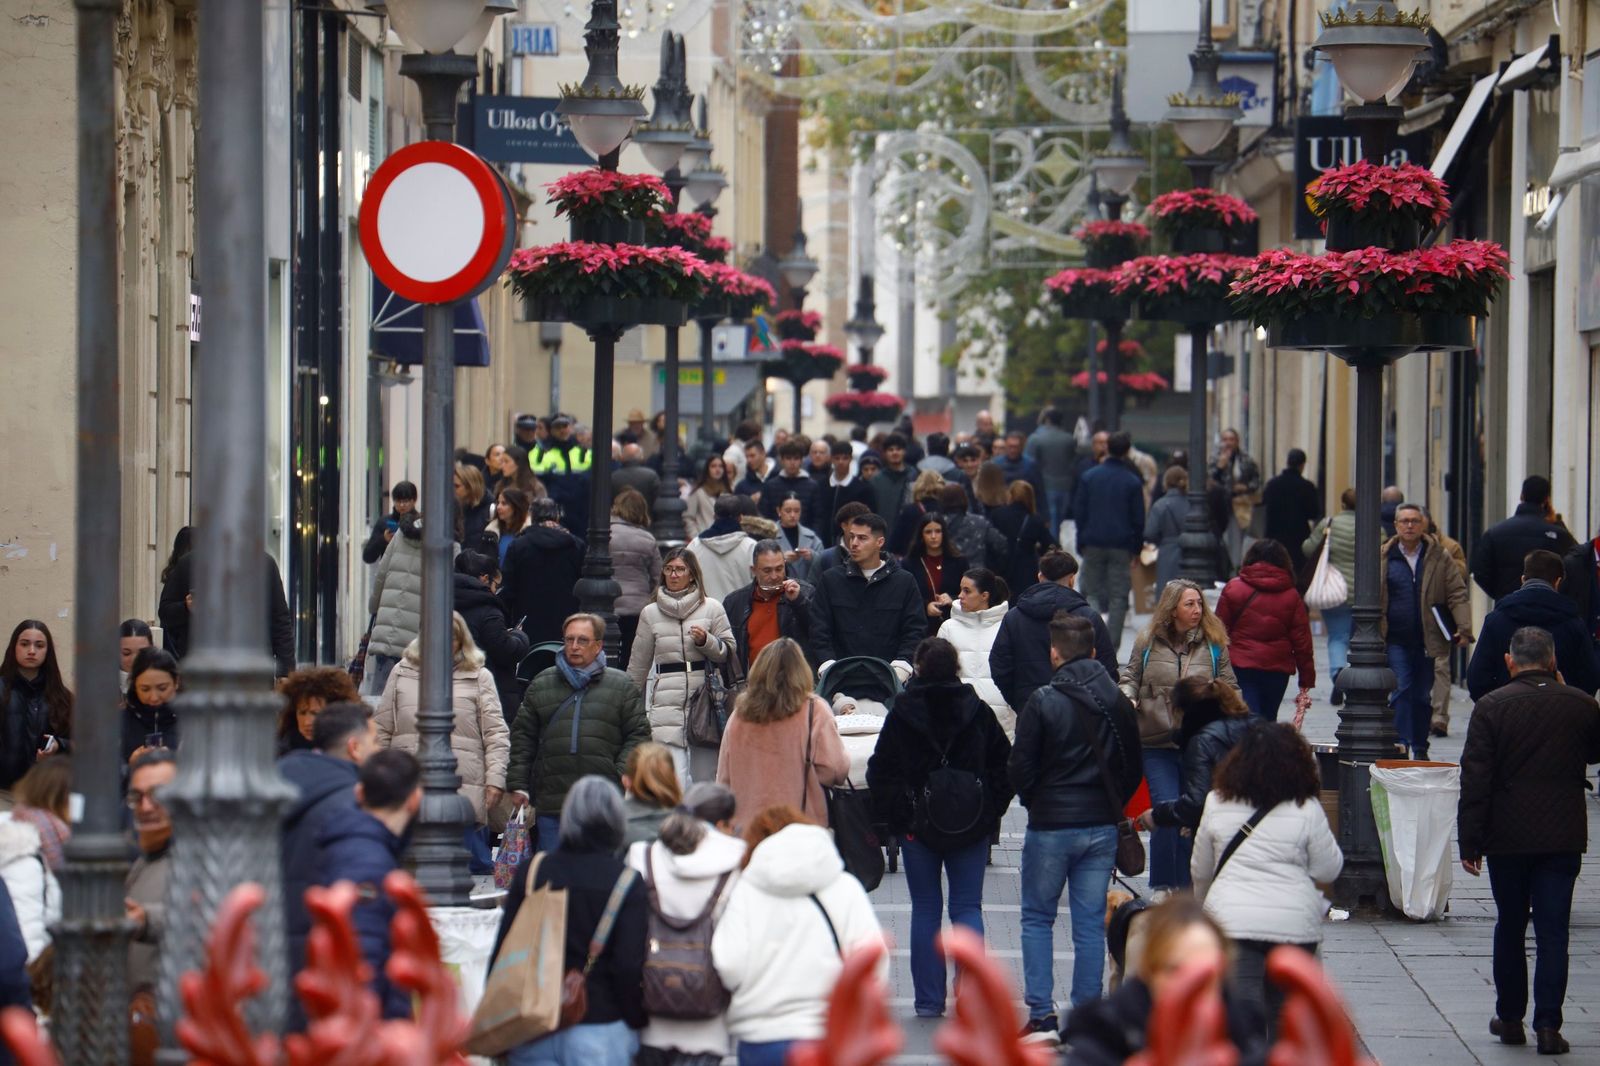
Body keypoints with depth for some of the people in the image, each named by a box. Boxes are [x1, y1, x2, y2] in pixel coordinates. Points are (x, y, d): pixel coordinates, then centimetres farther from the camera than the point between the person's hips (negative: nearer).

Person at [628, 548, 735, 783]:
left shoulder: (711, 608, 5)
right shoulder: (650, 613, 10)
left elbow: (729, 652, 7)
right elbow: (638, 663, 17)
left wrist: (706, 641, -11)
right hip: (667, 701, 0)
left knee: (705, 777, 4)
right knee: (674, 780, -12)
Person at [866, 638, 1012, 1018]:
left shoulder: (902, 714, -6)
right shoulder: (977, 712, -1)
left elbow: (880, 772, -4)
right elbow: (1004, 765, 2)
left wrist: (891, 815, 7)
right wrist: (991, 812, 10)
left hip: (918, 826, -1)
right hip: (971, 828, 1)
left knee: (925, 909, 6)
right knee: (968, 906, 6)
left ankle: (929, 999, 6)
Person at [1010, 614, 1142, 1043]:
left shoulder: (1042, 702, -12)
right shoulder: (1117, 702, 2)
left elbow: (1021, 767, -9)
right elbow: (1134, 767, 8)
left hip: (1050, 826, -3)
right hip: (1102, 827, 4)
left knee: (1037, 918, 9)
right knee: (1091, 922, 8)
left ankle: (1041, 1015, 0)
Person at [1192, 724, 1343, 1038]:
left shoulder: (1217, 804, 3)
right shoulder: (1307, 811, -4)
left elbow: (1200, 869, 13)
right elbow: (1328, 869, 2)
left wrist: (1202, 905, 30)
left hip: (1232, 921, 0)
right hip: (1295, 923, 0)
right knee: (1285, 1012, 15)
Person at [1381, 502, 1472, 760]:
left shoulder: (1438, 558, 4)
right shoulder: (1383, 557, 3)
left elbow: (1457, 594, 2)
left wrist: (1464, 628, -11)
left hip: (1427, 639, 1)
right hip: (1396, 640, -1)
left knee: (1423, 695, 9)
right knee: (1402, 690, -11)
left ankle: (1420, 748, 19)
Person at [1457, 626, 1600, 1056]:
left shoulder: (1491, 707, -8)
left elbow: (1475, 780, -9)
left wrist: (1469, 842, -3)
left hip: (1507, 838, -1)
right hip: (1563, 837, 1)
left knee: (1510, 928, 13)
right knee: (1553, 931, 1)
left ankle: (1510, 1019, 20)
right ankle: (1548, 1024, -6)